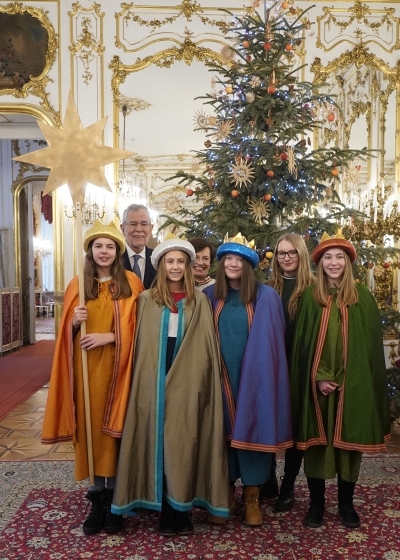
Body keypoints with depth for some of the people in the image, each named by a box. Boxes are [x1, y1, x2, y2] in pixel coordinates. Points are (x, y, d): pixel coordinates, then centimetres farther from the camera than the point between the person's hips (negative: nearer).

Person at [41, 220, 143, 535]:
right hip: (87, 368, 3)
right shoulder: (78, 285, 8)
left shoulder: (131, 283, 0)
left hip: (117, 366, -2)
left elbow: (138, 326, -2)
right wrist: (74, 322, -10)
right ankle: (98, 500, 17)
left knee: (114, 427, 1)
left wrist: (109, 336, -15)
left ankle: (115, 501, 15)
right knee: (91, 428, 5)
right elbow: (68, 332, 12)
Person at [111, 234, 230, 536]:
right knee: (159, 441, 4)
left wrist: (200, 378, -4)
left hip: (188, 382, 0)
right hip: (155, 383, 0)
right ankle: (167, 511, 17)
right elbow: (142, 345, 4)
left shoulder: (199, 301, 5)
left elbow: (206, 346, 4)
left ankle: (182, 508, 20)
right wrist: (146, 380, -1)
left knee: (184, 442, 5)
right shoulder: (147, 300, 5)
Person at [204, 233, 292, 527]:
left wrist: (263, 375, -7)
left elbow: (272, 343, -4)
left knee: (251, 429, 5)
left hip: (253, 377, -2)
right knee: (222, 431, 10)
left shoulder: (266, 297, -4)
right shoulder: (210, 296, 5)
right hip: (220, 378, 3)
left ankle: (252, 498, 21)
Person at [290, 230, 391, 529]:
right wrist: (319, 377, -10)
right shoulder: (310, 297, 1)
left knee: (349, 440, 9)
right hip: (317, 383, 0)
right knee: (317, 440, 6)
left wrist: (347, 378, -5)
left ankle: (346, 503, 27)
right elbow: (303, 343, 0)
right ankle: (317, 502, 22)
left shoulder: (363, 297, 2)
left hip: (353, 385, 0)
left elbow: (371, 343, 2)